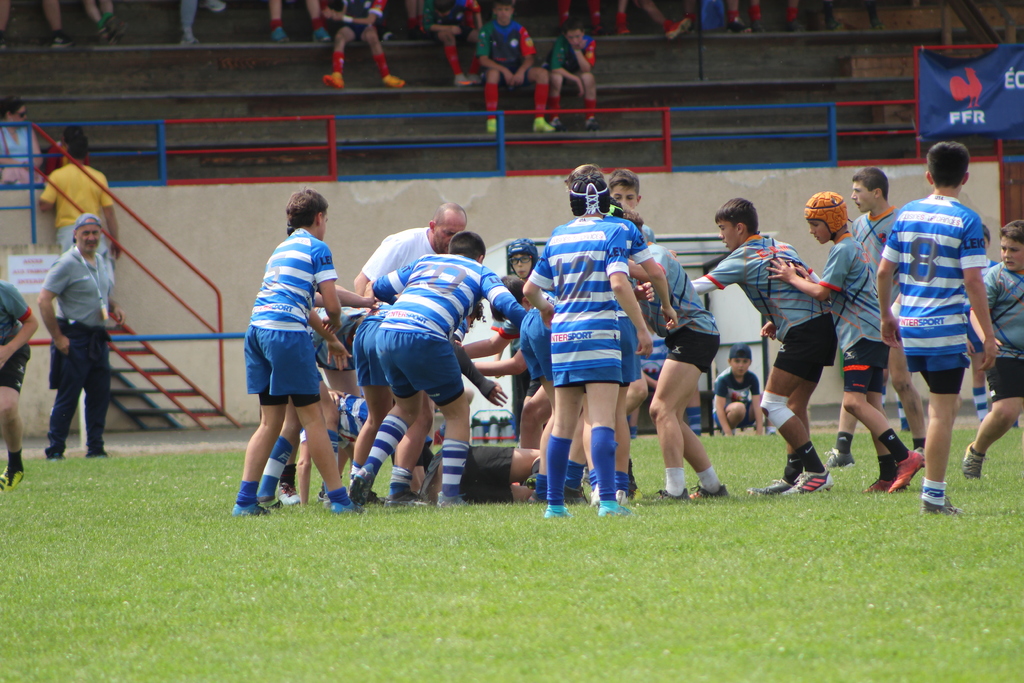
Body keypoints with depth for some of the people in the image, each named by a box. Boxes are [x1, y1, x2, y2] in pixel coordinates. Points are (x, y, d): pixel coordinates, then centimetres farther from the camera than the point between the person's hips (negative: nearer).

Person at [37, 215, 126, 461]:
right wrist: (57, 337, -18)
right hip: (74, 338, -7)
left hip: (98, 338, 7)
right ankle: (55, 450, 1)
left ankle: (95, 448, 14)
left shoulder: (101, 261, 13)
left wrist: (114, 308, 5)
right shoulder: (67, 264, -12)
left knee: (100, 394, 7)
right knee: (68, 396, -5)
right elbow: (44, 300, -17)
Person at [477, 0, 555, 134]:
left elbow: (530, 57, 1)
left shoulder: (519, 30, 3)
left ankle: (539, 120, -25)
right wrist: (504, 71, -22)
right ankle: (491, 121, -37)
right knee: (492, 73, -38)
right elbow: (483, 60, -10)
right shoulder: (487, 30, -4)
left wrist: (521, 71, -20)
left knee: (542, 73, -22)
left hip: (517, 72, 3)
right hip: (497, 68, -3)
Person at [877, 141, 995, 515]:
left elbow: (884, 271, 8)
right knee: (943, 410, -1)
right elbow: (973, 281, -14)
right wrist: (988, 335, -9)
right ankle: (933, 494, -2)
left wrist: (887, 315, 22)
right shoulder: (965, 220, -9)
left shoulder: (906, 214, 7)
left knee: (943, 403, 20)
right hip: (946, 329, -6)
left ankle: (934, 487, 17)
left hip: (910, 327, 6)